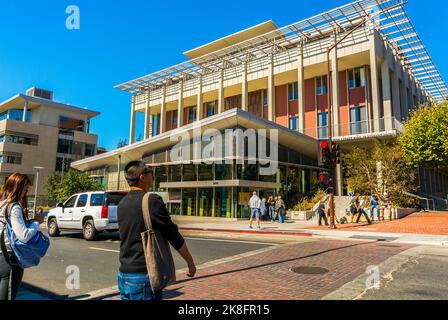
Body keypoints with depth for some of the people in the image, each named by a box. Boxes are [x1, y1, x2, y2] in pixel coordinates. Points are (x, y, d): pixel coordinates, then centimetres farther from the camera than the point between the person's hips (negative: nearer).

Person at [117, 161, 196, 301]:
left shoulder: (122, 204, 6)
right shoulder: (152, 201, -17)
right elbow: (174, 236, -13)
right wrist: (190, 262, -1)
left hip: (123, 275, 7)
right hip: (144, 275, -7)